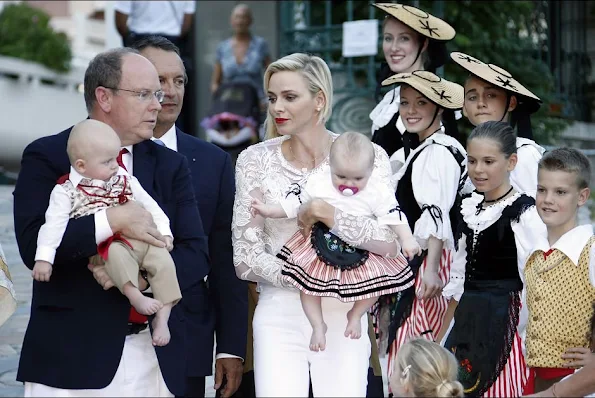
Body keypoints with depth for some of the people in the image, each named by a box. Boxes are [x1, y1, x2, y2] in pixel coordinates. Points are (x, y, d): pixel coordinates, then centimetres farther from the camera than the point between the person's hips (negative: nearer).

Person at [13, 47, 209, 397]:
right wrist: (111, 220, -21)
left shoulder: (171, 165, 11)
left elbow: (196, 255, 5)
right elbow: (33, 246, -13)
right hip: (71, 354, -3)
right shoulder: (47, 156, -1)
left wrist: (146, 276, -14)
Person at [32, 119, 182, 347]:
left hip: (140, 240, 5)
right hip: (103, 249, -5)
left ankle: (162, 316, -16)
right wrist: (44, 258, -22)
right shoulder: (67, 191, -2)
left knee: (161, 257, -17)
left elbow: (149, 205, 18)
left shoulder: (124, 180, 12)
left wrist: (164, 232, 9)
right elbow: (54, 224, -11)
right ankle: (134, 296, -38)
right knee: (116, 252, -36)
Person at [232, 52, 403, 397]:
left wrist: (333, 217, -24)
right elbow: (245, 256, 1)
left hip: (344, 314, 0)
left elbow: (391, 242, -10)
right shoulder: (255, 161, 2)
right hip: (280, 313, 1)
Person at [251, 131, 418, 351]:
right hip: (322, 244, 0)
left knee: (377, 281, -12)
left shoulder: (378, 193, -10)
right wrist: (269, 211, -5)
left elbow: (394, 216, -9)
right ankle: (318, 325, 7)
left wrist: (407, 240, -20)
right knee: (307, 281, -11)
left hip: (361, 249, 0)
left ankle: (355, 315, 14)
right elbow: (295, 203, 1)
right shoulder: (317, 184, -8)